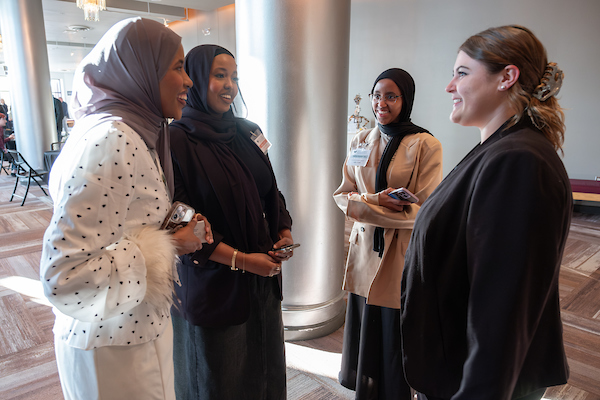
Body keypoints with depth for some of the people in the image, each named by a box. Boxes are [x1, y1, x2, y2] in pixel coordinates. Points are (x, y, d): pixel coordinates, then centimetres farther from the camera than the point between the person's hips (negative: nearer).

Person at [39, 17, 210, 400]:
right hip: (116, 344, -8)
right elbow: (64, 277, -29)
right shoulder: (110, 141, -26)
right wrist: (169, 248, -22)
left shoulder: (137, 132, 4)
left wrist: (180, 225, -1)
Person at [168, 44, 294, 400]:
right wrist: (239, 259, -19)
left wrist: (284, 233, -5)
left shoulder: (248, 132, 6)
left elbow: (271, 191, 12)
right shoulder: (178, 140, -13)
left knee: (264, 361, 20)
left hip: (263, 274, 6)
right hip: (212, 281, -5)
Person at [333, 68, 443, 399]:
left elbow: (422, 211, -14)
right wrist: (377, 200, -15)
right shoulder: (361, 141, 6)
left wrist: (363, 204, -16)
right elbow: (342, 195, 4)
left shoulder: (426, 145, -10)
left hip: (402, 256, -4)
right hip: (365, 251, 5)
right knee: (364, 332, 16)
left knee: (395, 336, 10)